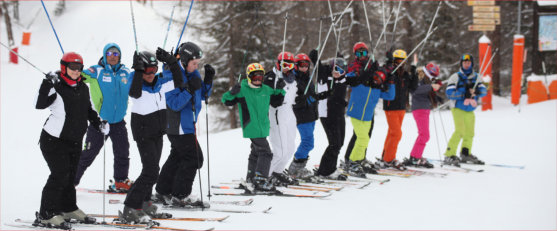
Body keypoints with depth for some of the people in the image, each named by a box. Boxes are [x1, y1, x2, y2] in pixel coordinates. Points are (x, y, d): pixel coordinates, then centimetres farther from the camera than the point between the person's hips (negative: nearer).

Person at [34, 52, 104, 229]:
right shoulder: (56, 88, -15)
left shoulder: (83, 88, 7)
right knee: (60, 174, -13)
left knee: (70, 175, 16)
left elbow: (89, 110, 20)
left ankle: (68, 209, 33)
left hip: (75, 140, 7)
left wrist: (98, 124, 6)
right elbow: (39, 104, -28)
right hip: (54, 140, -7)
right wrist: (48, 84, -37)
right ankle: (46, 216, -6)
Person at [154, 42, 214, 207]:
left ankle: (163, 192, 28)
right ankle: (180, 196, -3)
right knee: (193, 158, -9)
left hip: (187, 123, 9)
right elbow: (175, 104, -24)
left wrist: (208, 79, -2)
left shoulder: (193, 73, 7)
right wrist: (190, 89, -32)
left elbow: (203, 95, 14)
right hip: (178, 126, -9)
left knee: (178, 156, 17)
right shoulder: (172, 75, -19)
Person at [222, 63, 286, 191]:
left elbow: (276, 103, 21)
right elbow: (227, 101, -7)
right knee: (265, 153, -16)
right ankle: (260, 181, -18)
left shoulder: (266, 90, 9)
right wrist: (232, 93, -26)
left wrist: (279, 91, 8)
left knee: (256, 152, 21)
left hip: (263, 127, 8)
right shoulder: (242, 90, -9)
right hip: (251, 128, -8)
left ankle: (251, 177, 37)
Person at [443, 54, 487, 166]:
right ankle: (449, 155, -18)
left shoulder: (476, 77, 10)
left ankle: (465, 154, 29)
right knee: (460, 131, -19)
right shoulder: (456, 77, -4)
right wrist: (464, 94, -21)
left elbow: (484, 91, 0)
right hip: (458, 108, -6)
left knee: (469, 133, 13)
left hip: (470, 110, 6)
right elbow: (449, 93, -12)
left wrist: (476, 91, -22)